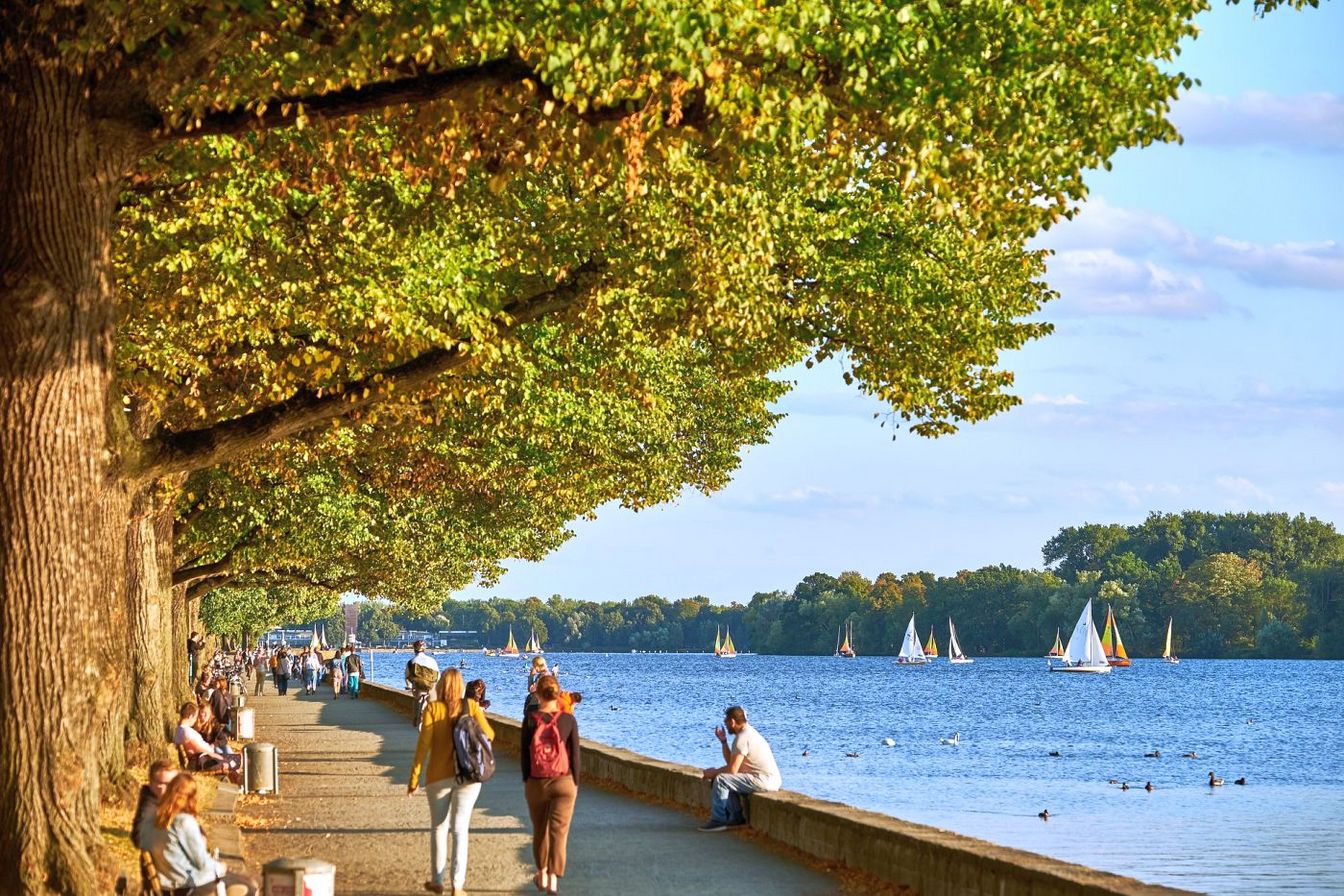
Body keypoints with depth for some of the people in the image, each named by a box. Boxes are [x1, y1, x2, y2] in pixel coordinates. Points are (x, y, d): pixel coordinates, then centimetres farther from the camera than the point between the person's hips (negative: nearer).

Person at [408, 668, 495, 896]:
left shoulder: (433, 708, -6)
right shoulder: (471, 706, -3)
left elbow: (423, 743, -9)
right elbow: (489, 735, -4)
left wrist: (414, 777, -4)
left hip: (439, 776, 0)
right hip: (468, 775, 0)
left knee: (439, 828, 16)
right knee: (460, 829, 2)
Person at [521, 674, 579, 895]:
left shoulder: (530, 720, -7)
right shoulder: (568, 720, -7)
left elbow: (524, 753, -3)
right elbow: (575, 753, -3)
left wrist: (526, 781, 9)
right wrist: (575, 782, 7)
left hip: (536, 783, 1)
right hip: (564, 782, -1)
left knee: (539, 830, 17)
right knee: (559, 830, 0)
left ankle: (542, 875, 29)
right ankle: (553, 877, -12)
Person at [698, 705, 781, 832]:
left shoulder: (742, 738, -16)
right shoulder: (748, 733, 17)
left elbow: (732, 769, -19)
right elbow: (730, 762, 20)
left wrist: (713, 772, -3)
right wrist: (723, 741, 14)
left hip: (764, 780, -11)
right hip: (769, 779, 11)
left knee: (720, 780, -13)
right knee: (727, 780, 22)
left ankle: (718, 820, -6)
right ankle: (736, 817, 19)